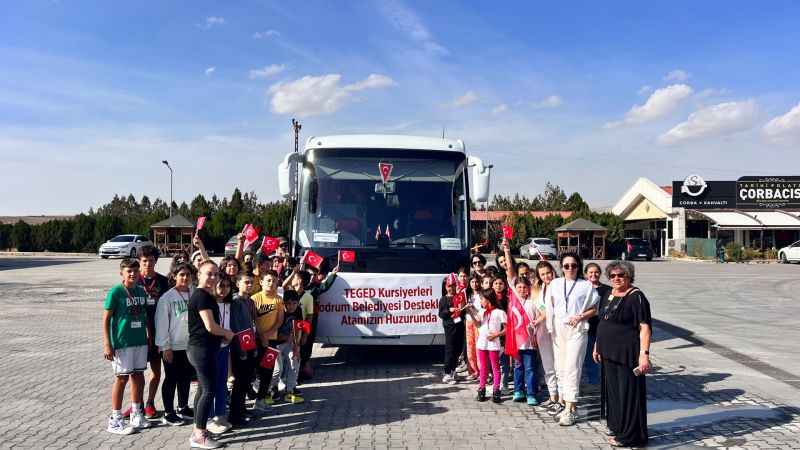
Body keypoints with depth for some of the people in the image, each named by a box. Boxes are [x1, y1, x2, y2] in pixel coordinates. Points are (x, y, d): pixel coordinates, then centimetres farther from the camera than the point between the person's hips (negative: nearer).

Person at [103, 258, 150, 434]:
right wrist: (107, 344, -14)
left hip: (140, 341, 6)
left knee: (138, 377, 13)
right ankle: (115, 420, 14)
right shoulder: (116, 292, -10)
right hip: (122, 342, -6)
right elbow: (106, 319, -10)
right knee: (121, 378, 2)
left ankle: (136, 414, 28)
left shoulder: (142, 291, 6)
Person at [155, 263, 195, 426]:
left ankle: (183, 407, 31)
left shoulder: (194, 295, 2)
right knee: (171, 379, 6)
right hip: (173, 346, -4)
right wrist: (165, 347, -11)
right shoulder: (167, 297, -10)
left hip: (190, 344, 5)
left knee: (186, 377, 15)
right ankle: (168, 413, 18)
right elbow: (161, 323, -10)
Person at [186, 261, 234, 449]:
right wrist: (228, 333, -6)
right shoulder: (202, 296, -17)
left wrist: (222, 336, 13)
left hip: (201, 348, 10)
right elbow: (211, 326, -22)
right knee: (209, 390, -6)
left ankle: (198, 430, 25)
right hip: (202, 349, -10)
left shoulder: (206, 295, 15)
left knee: (203, 388, 16)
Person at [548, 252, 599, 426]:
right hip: (558, 330, 4)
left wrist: (580, 317, -12)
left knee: (572, 368, -9)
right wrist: (551, 327, 6)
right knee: (560, 368, 8)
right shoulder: (555, 284, 10)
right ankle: (564, 403, 18)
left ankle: (570, 410, -7)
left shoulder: (586, 285, 0)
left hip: (577, 329, -4)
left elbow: (594, 309, 3)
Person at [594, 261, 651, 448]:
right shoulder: (610, 295, 11)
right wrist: (597, 345, 21)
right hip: (609, 353, 8)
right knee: (613, 390, 18)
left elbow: (645, 327, -19)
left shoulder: (636, 297, -14)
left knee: (628, 392, 1)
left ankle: (629, 435, 13)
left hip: (627, 354, -8)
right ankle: (617, 427, 34)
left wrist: (644, 353, -26)